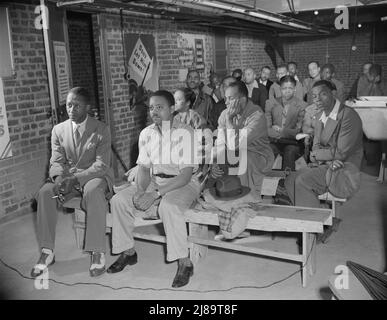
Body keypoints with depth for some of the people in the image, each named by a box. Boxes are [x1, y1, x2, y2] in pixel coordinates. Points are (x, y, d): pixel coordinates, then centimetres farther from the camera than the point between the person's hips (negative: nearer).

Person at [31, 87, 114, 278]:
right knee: (44, 193, -24)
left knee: (93, 192, -37)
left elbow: (101, 164, -14)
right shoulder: (58, 130, 7)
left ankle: (97, 252, -30)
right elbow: (56, 162, 4)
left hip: (95, 176, -4)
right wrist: (59, 179, -22)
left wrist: (75, 179, -28)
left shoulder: (101, 130, -6)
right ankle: (47, 252, -15)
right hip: (66, 177, 4)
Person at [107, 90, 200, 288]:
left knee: (168, 206, -37)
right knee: (119, 201, -12)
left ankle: (184, 263, -21)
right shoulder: (146, 134, 4)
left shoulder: (186, 133, -15)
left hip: (183, 183, -6)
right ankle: (128, 252, 7)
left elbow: (186, 175, -20)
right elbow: (144, 168, 5)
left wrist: (156, 193, -28)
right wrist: (140, 191, -16)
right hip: (154, 181, 6)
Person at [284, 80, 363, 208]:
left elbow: (341, 153, -21)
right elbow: (316, 146, 6)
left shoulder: (349, 115, -17)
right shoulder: (321, 115, 10)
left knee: (302, 181, -24)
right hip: (324, 164, 8)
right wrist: (329, 160, -15)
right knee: (290, 180, -5)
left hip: (344, 169, -8)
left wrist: (316, 154, -8)